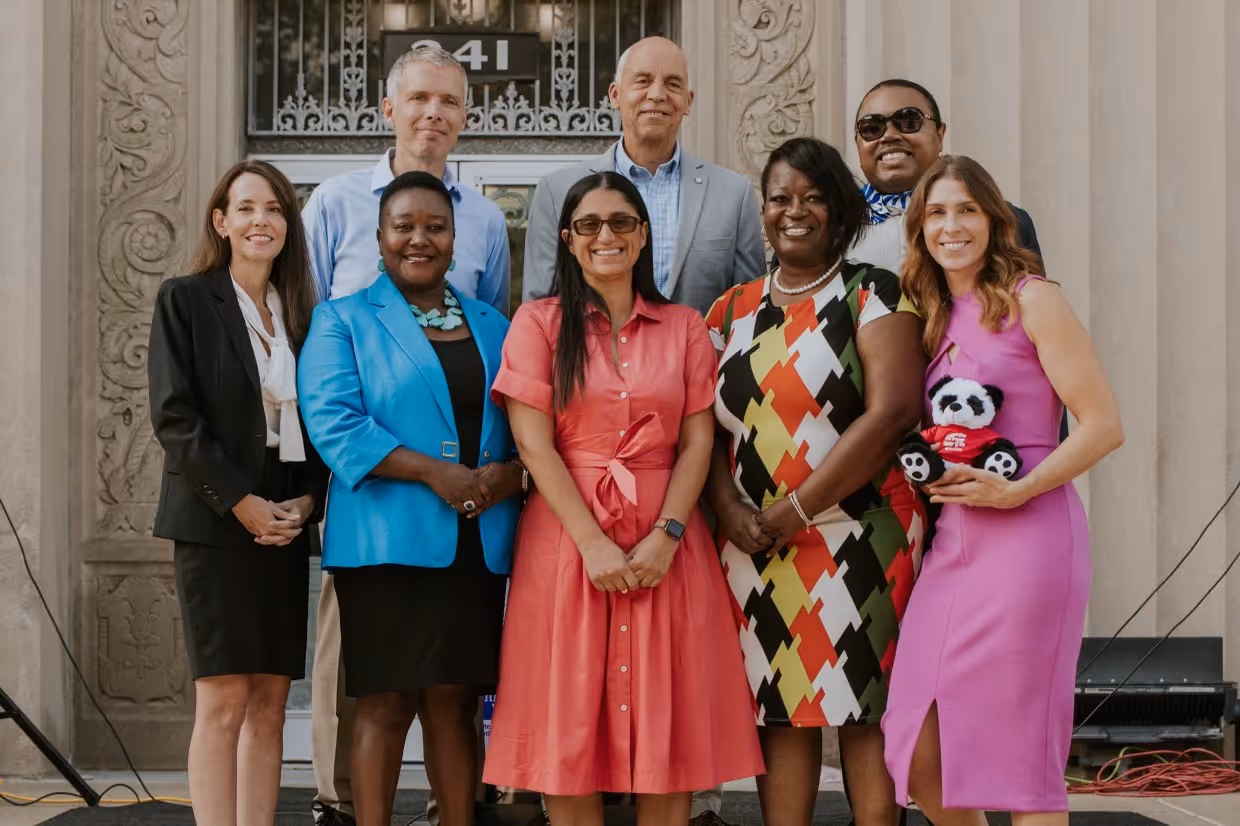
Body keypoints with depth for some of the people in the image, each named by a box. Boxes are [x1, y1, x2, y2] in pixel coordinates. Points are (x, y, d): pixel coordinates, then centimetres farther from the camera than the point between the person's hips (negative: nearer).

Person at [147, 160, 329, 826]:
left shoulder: (301, 312, 15)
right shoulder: (185, 300, 0)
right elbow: (173, 416, -8)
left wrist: (307, 499, -3)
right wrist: (242, 503, -13)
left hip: (286, 527, 5)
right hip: (214, 524, -5)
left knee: (269, 703, 4)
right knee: (223, 703, -8)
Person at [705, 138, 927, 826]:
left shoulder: (872, 295, 0)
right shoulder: (734, 311, 14)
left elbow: (892, 411, -12)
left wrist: (798, 509, -14)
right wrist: (731, 509, -8)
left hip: (858, 538, -4)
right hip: (756, 548, 4)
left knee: (865, 709, -3)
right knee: (779, 712, 4)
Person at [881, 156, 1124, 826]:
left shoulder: (1030, 299, -3)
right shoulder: (937, 317, 16)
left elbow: (1103, 426, -8)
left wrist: (1017, 492, -16)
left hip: (1028, 537, -7)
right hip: (954, 542, 7)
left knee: (1021, 754, -2)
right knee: (920, 760, 3)